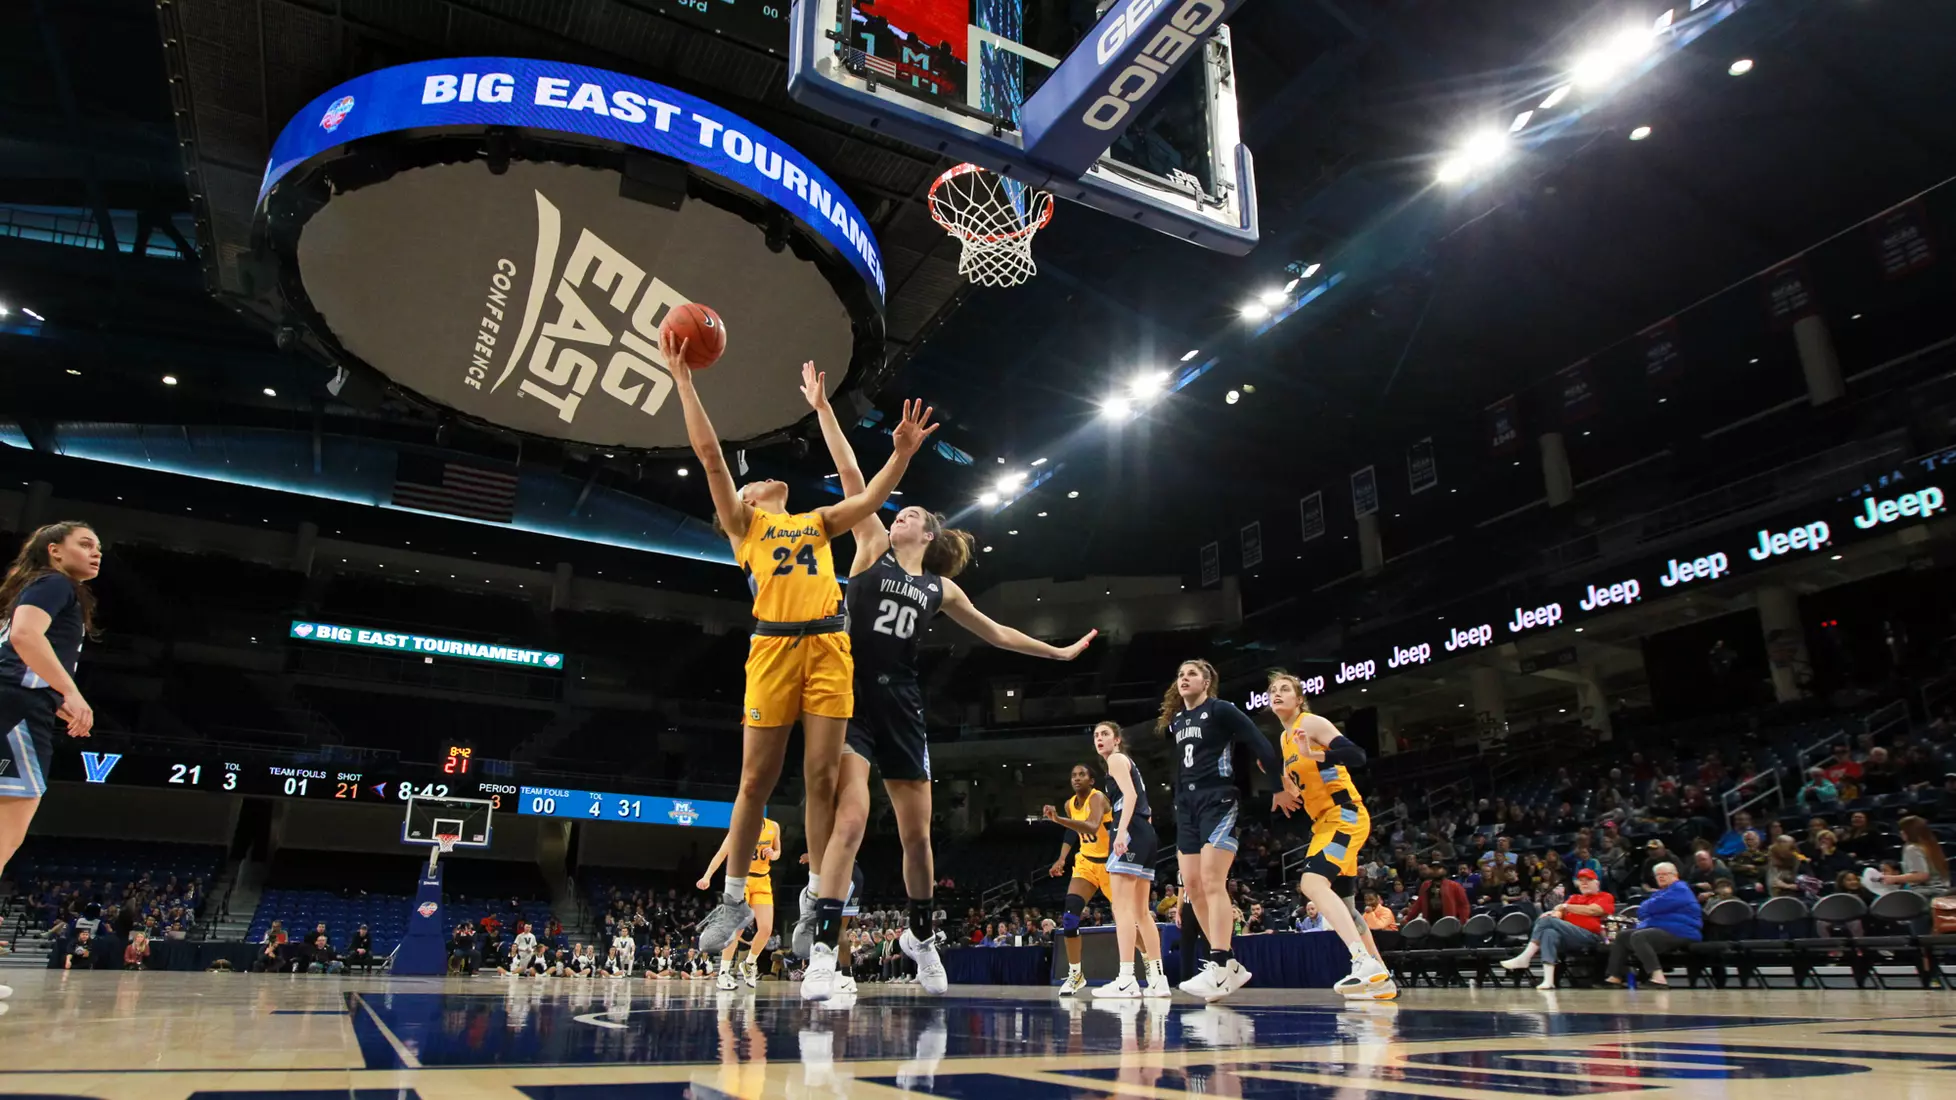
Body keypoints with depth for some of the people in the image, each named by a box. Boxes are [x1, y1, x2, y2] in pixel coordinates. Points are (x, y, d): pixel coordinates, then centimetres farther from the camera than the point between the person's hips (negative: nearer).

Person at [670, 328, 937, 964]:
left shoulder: (817, 522, 27)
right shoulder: (742, 521, 16)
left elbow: (869, 499, 17)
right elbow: (709, 453, 9)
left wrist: (902, 453, 5)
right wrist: (682, 379, 7)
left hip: (830, 646, 3)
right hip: (774, 645, -2)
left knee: (823, 778, 1)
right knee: (756, 779, 2)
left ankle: (825, 909, 8)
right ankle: (734, 899, 18)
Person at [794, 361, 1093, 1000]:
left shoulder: (940, 589, 15)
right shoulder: (872, 549, 8)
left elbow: (995, 633, 24)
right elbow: (852, 478, 2)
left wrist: (1060, 652, 27)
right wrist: (822, 409, -4)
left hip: (901, 707, 3)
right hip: (852, 698, -3)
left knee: (916, 833, 8)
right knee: (850, 817, -20)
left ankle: (922, 936, 30)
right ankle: (821, 952, -17)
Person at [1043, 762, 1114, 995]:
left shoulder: (1097, 798, -22)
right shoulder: (1070, 804, 0)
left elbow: (1092, 827, -42)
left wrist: (1058, 819, -52)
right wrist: (1062, 859, 10)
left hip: (1110, 862, -5)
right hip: (1087, 862, 6)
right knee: (1070, 912, -12)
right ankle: (1075, 974, -3)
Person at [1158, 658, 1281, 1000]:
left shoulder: (1221, 710, -4)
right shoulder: (1175, 722, 18)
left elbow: (1258, 741, -11)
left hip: (1218, 801, -8)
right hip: (1186, 806, 8)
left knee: (1212, 883, -16)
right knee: (1192, 887, 4)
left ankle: (1219, 968, -17)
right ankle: (1231, 966, 12)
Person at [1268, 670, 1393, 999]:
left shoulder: (1311, 723, -9)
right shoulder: (1284, 739, 16)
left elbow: (1357, 756, -21)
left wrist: (1316, 755, -34)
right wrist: (1283, 794, 4)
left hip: (1345, 815, -10)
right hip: (1324, 823, 10)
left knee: (1313, 883, -27)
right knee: (1340, 902, 14)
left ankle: (1366, 962, -33)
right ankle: (1382, 978, 24)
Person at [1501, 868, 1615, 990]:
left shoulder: (1605, 897, 16)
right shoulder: (1575, 898, 31)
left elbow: (1591, 911, -3)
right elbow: (1561, 911, 15)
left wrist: (1565, 906, 2)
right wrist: (1555, 914, -8)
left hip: (1590, 937, -5)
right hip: (1567, 938, 5)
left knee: (1547, 920, -26)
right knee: (1550, 933, -31)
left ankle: (1524, 958, -29)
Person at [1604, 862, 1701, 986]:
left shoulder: (1679, 889, -7)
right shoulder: (1662, 892, 25)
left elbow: (1654, 907, -20)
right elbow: (1642, 912, 19)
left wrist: (1647, 906, 4)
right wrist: (1649, 907, -4)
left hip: (1678, 933, -11)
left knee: (1638, 937, -33)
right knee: (1622, 937, 6)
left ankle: (1658, 978, -47)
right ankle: (1614, 978, -4)